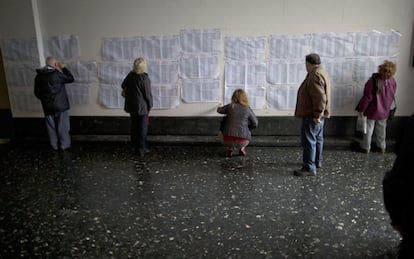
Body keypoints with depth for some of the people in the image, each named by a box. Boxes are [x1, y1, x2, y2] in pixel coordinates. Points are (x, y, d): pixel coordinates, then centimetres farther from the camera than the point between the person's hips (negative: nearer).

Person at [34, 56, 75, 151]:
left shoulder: (38, 76, 2)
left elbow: (37, 93, 8)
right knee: (63, 126, 7)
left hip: (47, 107, 5)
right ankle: (65, 145, 16)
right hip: (60, 105, -5)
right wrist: (63, 68, 3)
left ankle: (54, 145, 25)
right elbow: (71, 79, -5)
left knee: (51, 127, 15)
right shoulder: (56, 74, -17)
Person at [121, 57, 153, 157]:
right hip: (142, 106, -6)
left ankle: (135, 146, 24)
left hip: (131, 106, 6)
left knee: (134, 126, 15)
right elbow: (148, 94, -13)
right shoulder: (144, 78, -19)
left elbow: (123, 85, 16)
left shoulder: (130, 75, -1)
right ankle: (141, 148, 7)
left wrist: (125, 91, 36)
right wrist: (150, 106, 0)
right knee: (143, 127, 4)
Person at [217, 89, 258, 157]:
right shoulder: (248, 109, 3)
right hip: (243, 141, 1)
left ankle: (229, 149, 17)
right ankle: (242, 148, 14)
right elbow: (255, 124, 8)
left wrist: (219, 107, 49)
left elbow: (219, 110, 25)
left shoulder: (229, 106, 5)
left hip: (229, 140, 0)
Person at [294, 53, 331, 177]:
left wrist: (316, 115, -25)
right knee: (317, 138, 21)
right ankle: (317, 161, 35)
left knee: (309, 140, -8)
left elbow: (320, 98, -30)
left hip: (312, 116, -11)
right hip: (318, 115, 11)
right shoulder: (322, 73, 14)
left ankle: (309, 168, -6)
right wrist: (318, 114, 20)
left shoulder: (315, 76, -22)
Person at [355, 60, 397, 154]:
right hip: (384, 111, 4)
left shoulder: (373, 81, -29)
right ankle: (382, 147, 37)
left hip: (372, 111, -4)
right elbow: (392, 97, 3)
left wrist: (361, 109, -12)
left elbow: (367, 98, -23)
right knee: (381, 129, 22)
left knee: (368, 129, 13)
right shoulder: (392, 81, -12)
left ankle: (366, 147, 26)